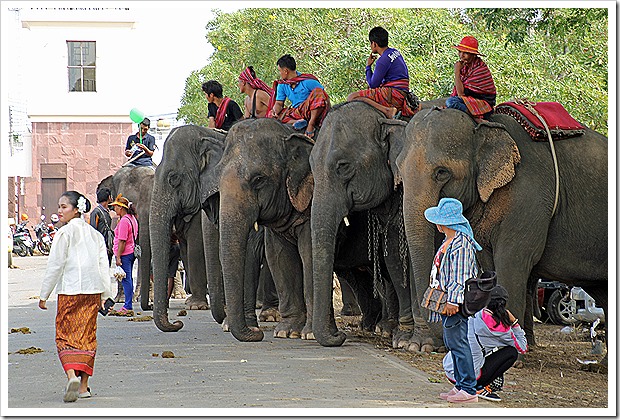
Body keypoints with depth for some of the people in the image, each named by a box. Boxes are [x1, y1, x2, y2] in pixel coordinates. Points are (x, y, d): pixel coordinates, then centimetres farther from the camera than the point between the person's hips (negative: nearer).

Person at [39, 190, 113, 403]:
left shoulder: (65, 233, -6)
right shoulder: (95, 234, 12)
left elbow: (55, 266, -8)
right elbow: (104, 265, 10)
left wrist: (44, 295, -2)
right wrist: (105, 294, 14)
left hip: (70, 290, -5)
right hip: (93, 290, 5)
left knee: (65, 335, -1)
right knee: (87, 335, 10)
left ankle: (72, 376, -25)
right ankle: (83, 386, 11)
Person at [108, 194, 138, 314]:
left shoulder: (124, 221, -17)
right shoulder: (132, 218, 13)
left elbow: (122, 241, -19)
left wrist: (118, 256, -17)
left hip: (125, 254, -10)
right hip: (131, 252, 10)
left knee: (126, 279, -7)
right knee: (128, 279, 13)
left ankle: (128, 306, -6)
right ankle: (128, 305, 16)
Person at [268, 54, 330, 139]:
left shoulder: (307, 81, -9)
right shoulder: (282, 85, 9)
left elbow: (323, 94, -8)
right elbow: (279, 103, 9)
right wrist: (275, 111, -15)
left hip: (313, 112, -5)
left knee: (317, 91, -31)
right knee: (271, 115, -11)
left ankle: (311, 124, -35)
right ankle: (297, 122, -31)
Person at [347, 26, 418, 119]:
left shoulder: (383, 60, -15)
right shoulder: (396, 52, 13)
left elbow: (373, 85, -7)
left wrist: (368, 67, 5)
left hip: (393, 93, -10)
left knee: (351, 98, -19)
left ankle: (387, 110, -30)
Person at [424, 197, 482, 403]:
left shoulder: (461, 244, -16)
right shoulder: (448, 242, 16)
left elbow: (460, 276, -21)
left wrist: (453, 301, -24)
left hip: (455, 303, -11)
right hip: (447, 301, 11)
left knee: (458, 342, -9)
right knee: (451, 342, 13)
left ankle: (468, 390, -8)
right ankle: (460, 386, 19)